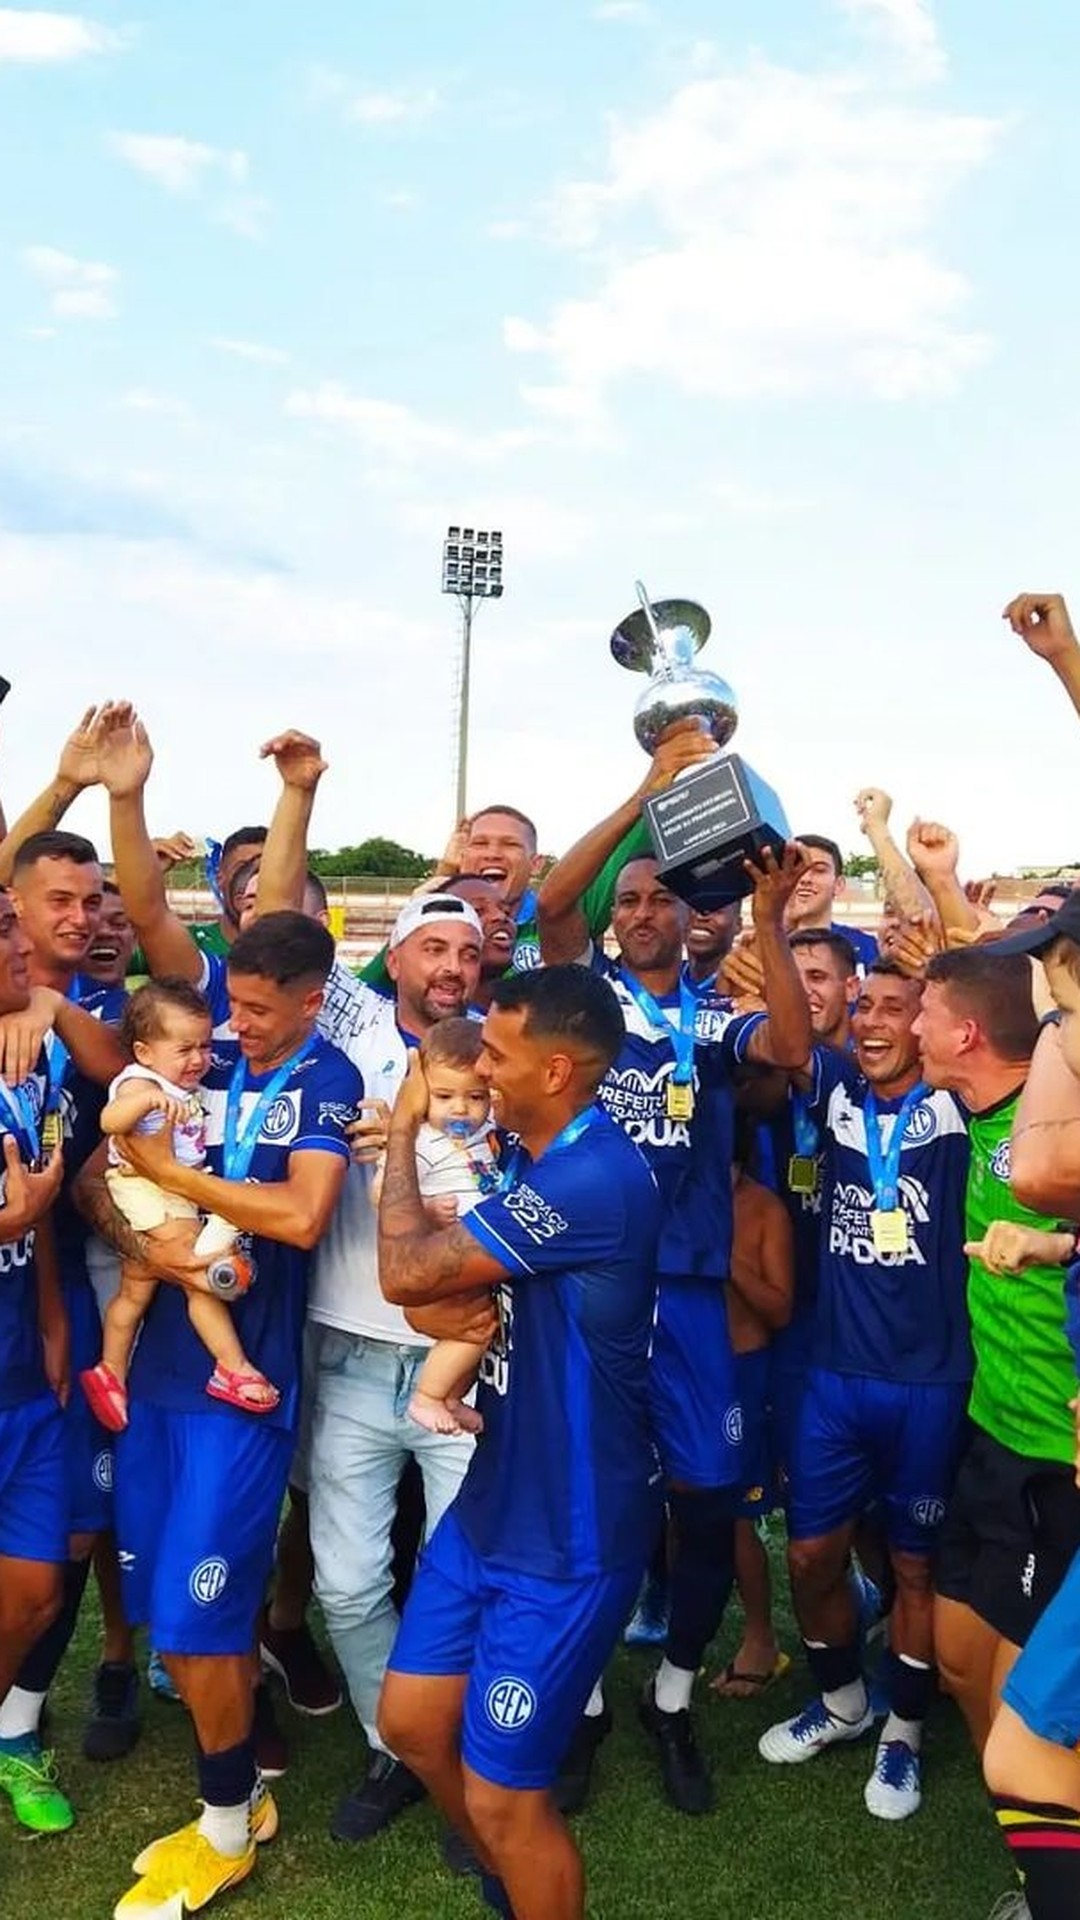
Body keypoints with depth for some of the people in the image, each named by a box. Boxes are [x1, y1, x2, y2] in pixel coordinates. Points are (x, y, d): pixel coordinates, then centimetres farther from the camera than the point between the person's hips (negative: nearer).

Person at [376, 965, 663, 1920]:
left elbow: (407, 1273, -24)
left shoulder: (594, 1176, -27)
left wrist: (404, 1130, -11)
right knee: (411, 1721, 19)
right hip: (492, 1504, 9)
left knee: (503, 1794, 3)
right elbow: (446, 1288, 16)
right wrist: (462, 1310, -6)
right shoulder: (543, 1161, 6)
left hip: (567, 1536, -9)